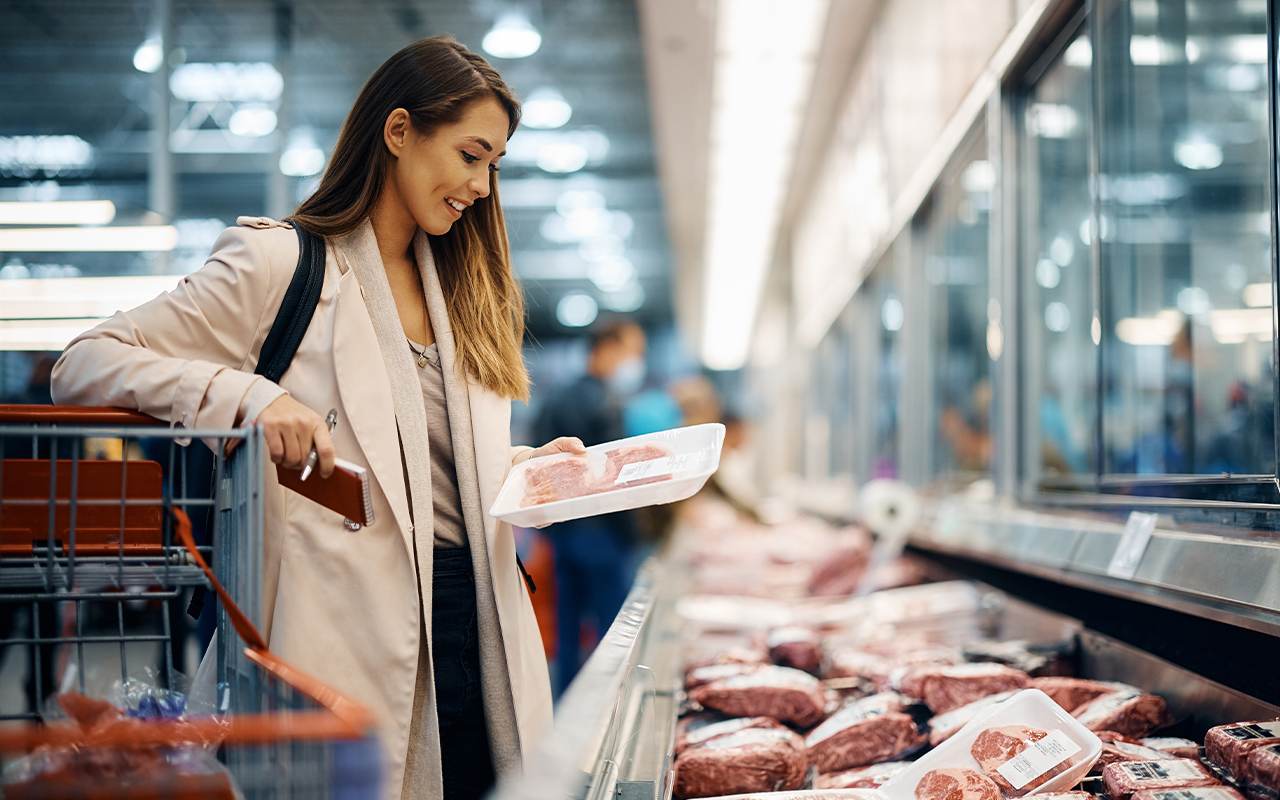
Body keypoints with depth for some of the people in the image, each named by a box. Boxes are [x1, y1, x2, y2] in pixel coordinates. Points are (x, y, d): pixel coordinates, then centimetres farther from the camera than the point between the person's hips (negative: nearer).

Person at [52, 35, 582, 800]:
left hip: (478, 618, 6)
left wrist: (535, 464, 3)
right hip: (357, 633, -6)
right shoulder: (281, 264, -3)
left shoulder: (459, 285, 19)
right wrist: (250, 397, -22)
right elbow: (84, 365, -8)